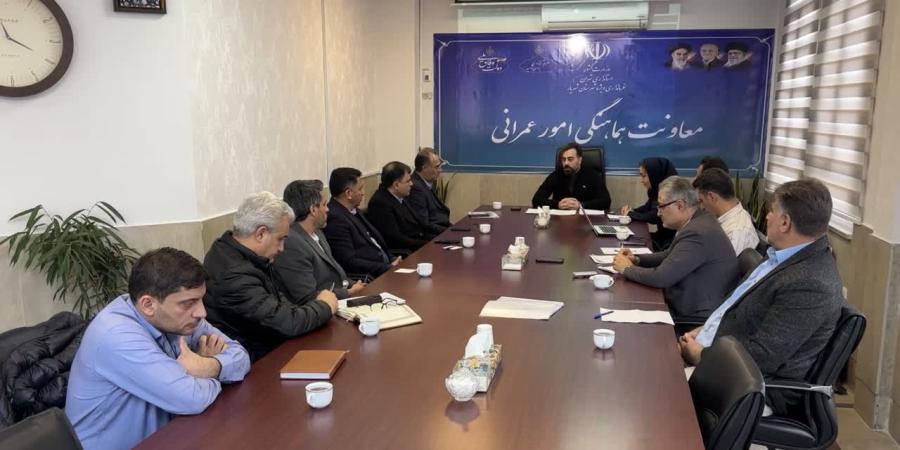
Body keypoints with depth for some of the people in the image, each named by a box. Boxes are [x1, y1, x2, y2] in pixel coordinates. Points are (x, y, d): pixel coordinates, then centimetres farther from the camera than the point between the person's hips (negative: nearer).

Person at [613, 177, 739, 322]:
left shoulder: (697, 233, -25)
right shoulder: (698, 220, 6)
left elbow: (661, 277, -25)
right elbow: (671, 255, 19)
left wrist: (627, 268, -9)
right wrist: (637, 259, 5)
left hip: (698, 316, -9)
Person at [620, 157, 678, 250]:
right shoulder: (656, 189, 7)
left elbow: (654, 217, -24)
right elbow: (648, 207, 23)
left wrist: (631, 214, -8)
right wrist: (632, 210, 3)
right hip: (663, 236, 8)